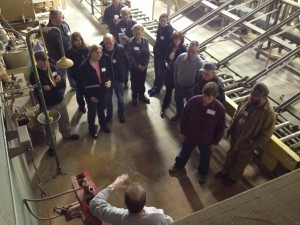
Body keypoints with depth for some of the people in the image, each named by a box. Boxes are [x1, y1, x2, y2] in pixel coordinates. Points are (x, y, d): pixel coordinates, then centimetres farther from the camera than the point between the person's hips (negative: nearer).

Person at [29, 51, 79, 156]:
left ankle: (66, 134, 51)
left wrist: (50, 87, -21)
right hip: (47, 105, -5)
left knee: (64, 120, 25)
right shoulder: (34, 75, -19)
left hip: (60, 100, 5)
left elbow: (63, 84, -4)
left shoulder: (52, 67, -6)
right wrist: (55, 85, -26)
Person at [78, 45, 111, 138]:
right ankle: (92, 128, 43)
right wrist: (89, 96, -17)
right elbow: (81, 84, -18)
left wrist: (108, 80, -15)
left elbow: (108, 73, 7)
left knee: (101, 110, 26)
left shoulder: (103, 61, -10)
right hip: (91, 94, -4)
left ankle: (103, 124, 52)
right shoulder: (84, 66, -23)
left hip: (102, 92, 4)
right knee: (92, 112, 16)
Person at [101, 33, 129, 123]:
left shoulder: (121, 48, -18)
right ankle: (109, 113, 44)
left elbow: (127, 62, -5)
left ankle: (121, 113, 43)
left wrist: (124, 74, -3)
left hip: (119, 78, 0)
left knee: (120, 98, 18)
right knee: (108, 98, 20)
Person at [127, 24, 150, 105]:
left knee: (142, 81, 17)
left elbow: (148, 53, -1)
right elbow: (130, 57, -16)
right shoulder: (131, 42, -18)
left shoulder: (145, 40, -8)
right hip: (134, 66, -3)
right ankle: (134, 97, 32)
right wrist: (138, 65, -14)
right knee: (134, 82, 13)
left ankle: (141, 96, 37)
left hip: (144, 66, 3)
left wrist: (145, 64, -9)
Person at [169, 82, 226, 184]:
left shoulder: (220, 108, -27)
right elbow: (184, 117, -9)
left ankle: (202, 173, 56)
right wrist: (182, 132, -1)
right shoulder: (193, 101, -24)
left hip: (206, 140, -1)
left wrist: (215, 142, -4)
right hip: (190, 135, 1)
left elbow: (221, 127, -12)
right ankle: (179, 165, 59)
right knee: (184, 152, 28)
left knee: (205, 158, 26)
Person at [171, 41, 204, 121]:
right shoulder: (181, 57, -15)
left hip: (190, 88, -5)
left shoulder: (200, 63, -27)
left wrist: (193, 89, -14)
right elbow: (175, 69, 2)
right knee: (178, 100, 27)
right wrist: (176, 81, 7)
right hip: (179, 85, 5)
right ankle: (179, 114, 55)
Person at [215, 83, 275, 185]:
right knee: (230, 155, 28)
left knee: (240, 162, 22)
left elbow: (266, 134, -21)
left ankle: (233, 177, 49)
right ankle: (225, 171, 54)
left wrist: (253, 145, -18)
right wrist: (231, 129, 3)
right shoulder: (247, 101, -14)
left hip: (247, 143, -5)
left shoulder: (268, 113, -31)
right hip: (235, 137, 5)